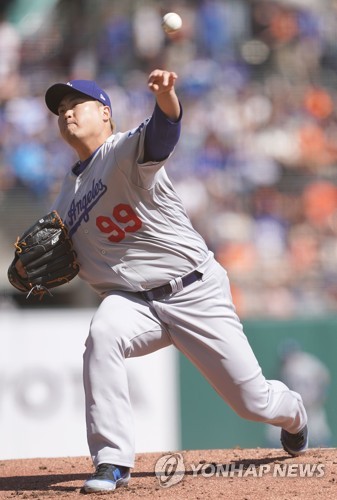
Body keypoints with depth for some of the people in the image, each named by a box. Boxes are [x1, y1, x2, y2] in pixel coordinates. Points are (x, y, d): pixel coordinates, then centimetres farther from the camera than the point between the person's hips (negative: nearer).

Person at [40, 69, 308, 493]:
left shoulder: (125, 149, -9)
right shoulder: (68, 195, 11)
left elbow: (163, 132, -33)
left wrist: (165, 97, -57)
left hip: (193, 293, -4)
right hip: (132, 301, 4)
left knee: (253, 402, 1)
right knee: (102, 334, -33)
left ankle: (292, 414, 41)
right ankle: (112, 463, -30)